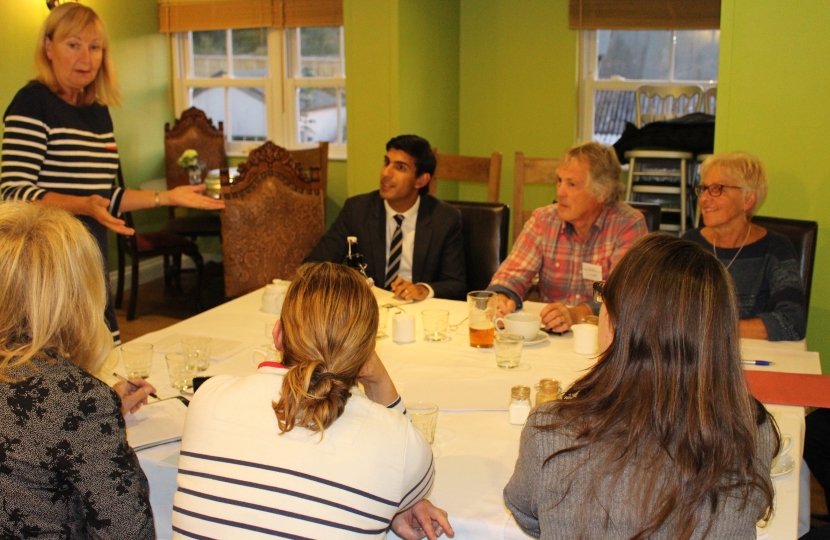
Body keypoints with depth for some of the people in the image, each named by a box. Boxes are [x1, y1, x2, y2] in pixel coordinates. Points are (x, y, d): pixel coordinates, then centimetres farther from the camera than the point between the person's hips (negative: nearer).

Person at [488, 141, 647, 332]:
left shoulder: (629, 225, -8)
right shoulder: (543, 220, 3)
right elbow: (514, 272, 1)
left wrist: (579, 313, -36)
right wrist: (500, 298, -23)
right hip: (548, 331, 2)